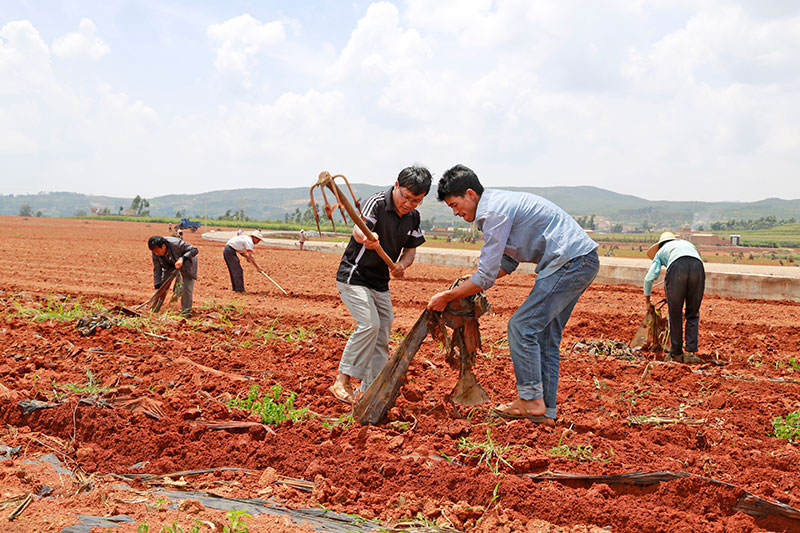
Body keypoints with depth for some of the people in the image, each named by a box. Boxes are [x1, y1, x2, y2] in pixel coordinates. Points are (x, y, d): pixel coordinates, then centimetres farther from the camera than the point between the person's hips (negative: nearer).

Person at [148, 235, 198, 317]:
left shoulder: (176, 244, -38)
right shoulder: (156, 253, -23)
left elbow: (195, 249, -32)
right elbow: (157, 270, -16)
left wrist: (182, 259, -46)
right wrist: (157, 287, -20)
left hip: (186, 262, -4)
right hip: (170, 265, 4)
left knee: (187, 288, -11)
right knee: (162, 286, -2)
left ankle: (185, 312, 5)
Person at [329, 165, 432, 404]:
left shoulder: (413, 217, 2)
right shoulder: (377, 202, -19)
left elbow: (411, 248, 11)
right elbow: (358, 229, -35)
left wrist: (402, 264, -11)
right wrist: (366, 237, -59)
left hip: (380, 284, 7)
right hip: (353, 276, -7)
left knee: (382, 339, 6)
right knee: (369, 324, -24)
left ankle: (368, 392, 16)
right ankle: (342, 381, -15)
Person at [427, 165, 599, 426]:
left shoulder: (493, 212, -15)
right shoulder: (498, 203, 18)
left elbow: (486, 277, -16)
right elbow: (508, 262, 22)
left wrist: (447, 297, -5)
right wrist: (467, 287, 15)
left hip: (571, 261, -10)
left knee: (522, 326, -8)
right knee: (546, 335, 11)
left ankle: (531, 401, -3)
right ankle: (546, 412, 13)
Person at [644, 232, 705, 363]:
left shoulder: (661, 251, 33)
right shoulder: (689, 244, 42)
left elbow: (649, 277, 24)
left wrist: (647, 300, 36)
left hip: (677, 267, -2)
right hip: (698, 266, 2)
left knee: (675, 314, 9)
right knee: (693, 314, 12)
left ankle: (676, 353, 15)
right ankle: (690, 352, 6)